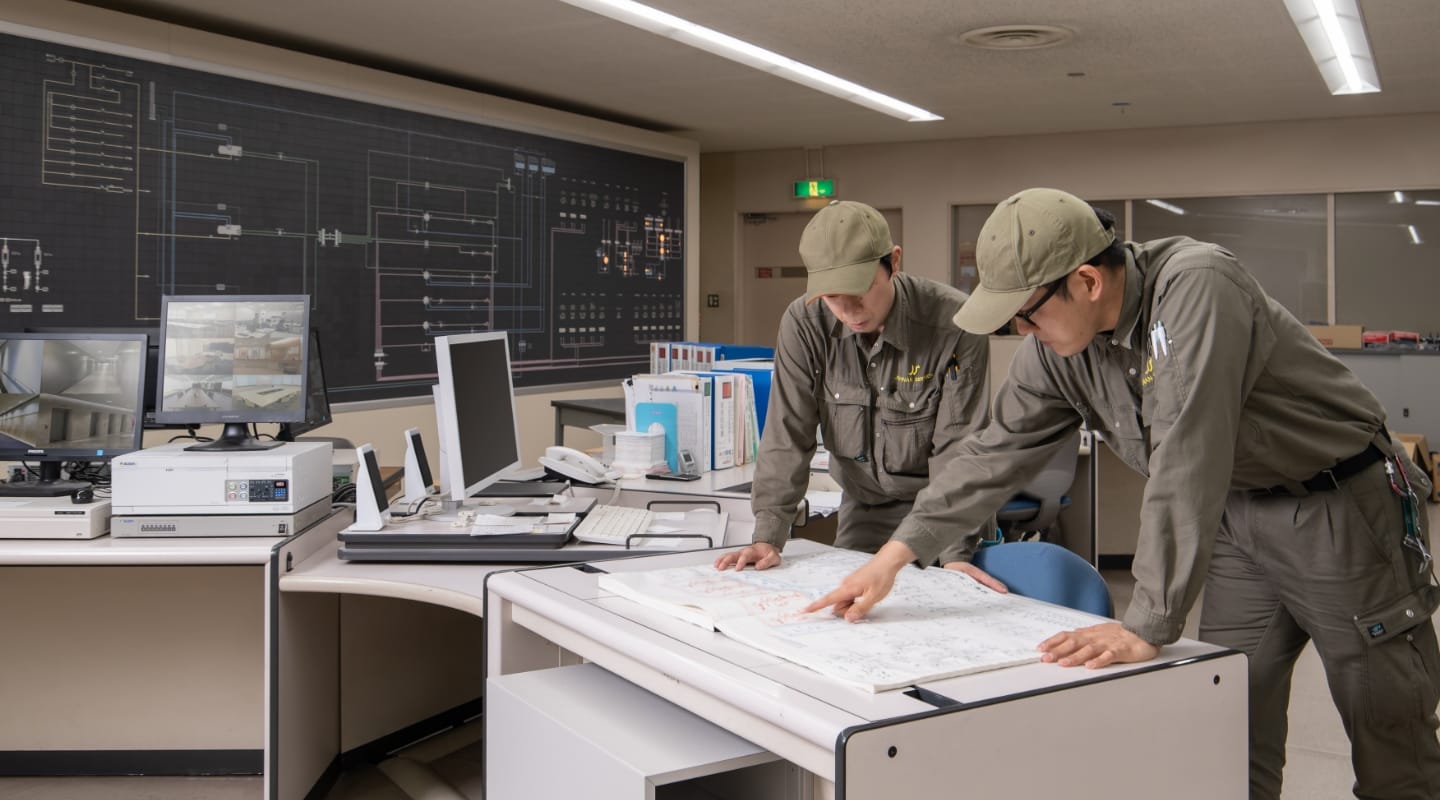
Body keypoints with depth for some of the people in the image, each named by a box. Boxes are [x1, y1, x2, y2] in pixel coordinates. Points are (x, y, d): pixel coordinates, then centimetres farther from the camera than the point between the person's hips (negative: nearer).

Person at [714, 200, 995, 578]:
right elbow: (787, 434, -13)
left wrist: (955, 554, -27)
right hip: (863, 509, 3)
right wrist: (767, 537, -20)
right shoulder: (804, 323, -16)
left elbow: (957, 447, -20)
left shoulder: (954, 323, -23)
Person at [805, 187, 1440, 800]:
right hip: (1239, 515, 6)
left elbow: (1186, 461, -35)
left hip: (1340, 504, -6)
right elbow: (997, 449, 2)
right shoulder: (1056, 343, -6)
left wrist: (1148, 627, -35)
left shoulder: (1194, 288, -30)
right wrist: (897, 553, -2)